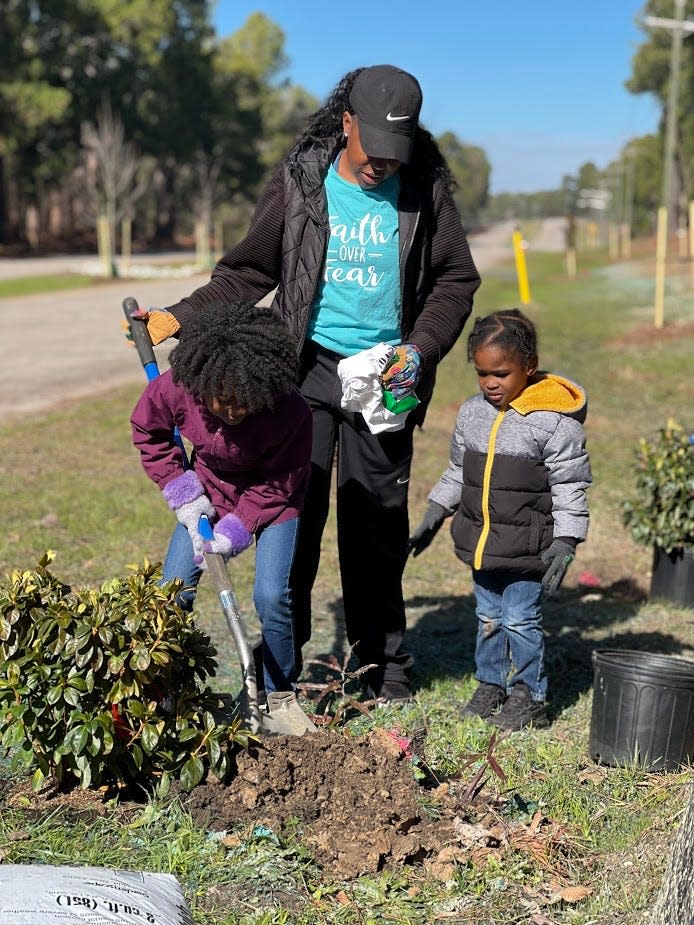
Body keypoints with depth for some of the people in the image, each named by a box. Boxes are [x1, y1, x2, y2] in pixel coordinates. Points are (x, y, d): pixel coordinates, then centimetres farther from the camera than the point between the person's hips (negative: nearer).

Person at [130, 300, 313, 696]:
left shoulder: (293, 413, -34)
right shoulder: (175, 387, -27)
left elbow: (280, 483, -18)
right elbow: (149, 431, -4)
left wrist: (237, 528, -25)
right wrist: (181, 491, -10)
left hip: (272, 496, -3)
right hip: (208, 491, 3)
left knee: (271, 595, -17)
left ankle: (279, 693, 4)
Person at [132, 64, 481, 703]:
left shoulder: (425, 189, -2)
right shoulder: (300, 183, -2)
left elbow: (456, 280, 6)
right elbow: (250, 271, 6)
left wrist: (422, 348, -8)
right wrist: (180, 318, -5)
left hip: (386, 376, 0)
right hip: (310, 368, 0)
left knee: (378, 524, 7)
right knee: (294, 512, -3)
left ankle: (384, 665, 22)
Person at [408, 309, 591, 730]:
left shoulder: (554, 420, -14)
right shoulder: (472, 413, 5)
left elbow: (569, 487, -11)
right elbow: (458, 472, 18)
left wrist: (564, 542, -16)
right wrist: (435, 515, 16)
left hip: (527, 549, -6)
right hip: (481, 543, 6)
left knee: (520, 619, 1)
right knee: (488, 616, 16)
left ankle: (529, 696, 16)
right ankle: (491, 685, 31)